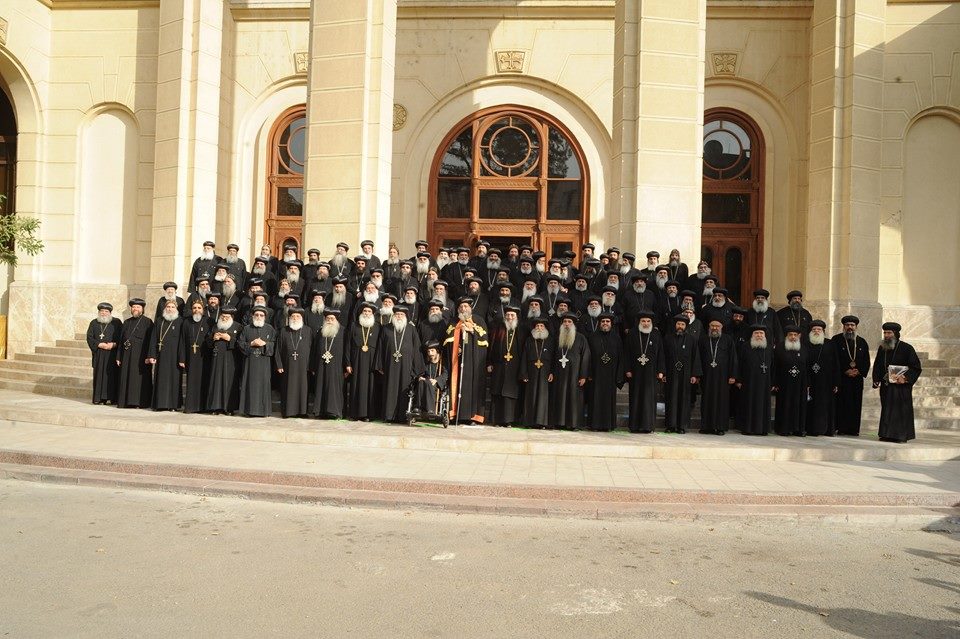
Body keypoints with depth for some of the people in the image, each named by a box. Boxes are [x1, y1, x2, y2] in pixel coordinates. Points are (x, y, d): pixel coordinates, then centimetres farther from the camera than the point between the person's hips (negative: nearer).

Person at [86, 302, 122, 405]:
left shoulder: (116, 322, 6)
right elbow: (89, 337, 5)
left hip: (112, 354, -2)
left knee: (111, 374, -6)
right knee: (99, 374, 0)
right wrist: (99, 344, -11)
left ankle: (111, 397, -4)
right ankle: (99, 397, 3)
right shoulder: (94, 323, 13)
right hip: (98, 353, 2)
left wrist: (113, 344, -15)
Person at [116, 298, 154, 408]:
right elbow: (121, 340, 16)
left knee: (139, 379, -5)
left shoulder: (147, 322, 1)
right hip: (127, 356, 5)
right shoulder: (127, 322, 17)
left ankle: (140, 402, -2)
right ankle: (127, 401, 9)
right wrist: (119, 357, 10)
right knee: (126, 378, 4)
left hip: (140, 356, -5)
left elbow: (150, 340, -5)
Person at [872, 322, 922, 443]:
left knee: (901, 410, -2)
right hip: (886, 386, 5)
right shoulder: (882, 348, 9)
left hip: (901, 386, -5)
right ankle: (887, 434, 12)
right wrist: (876, 380, 4)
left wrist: (905, 377, -18)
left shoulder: (906, 348, -6)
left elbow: (916, 367, -5)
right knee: (886, 410, 6)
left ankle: (902, 436, 4)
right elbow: (877, 366, 17)